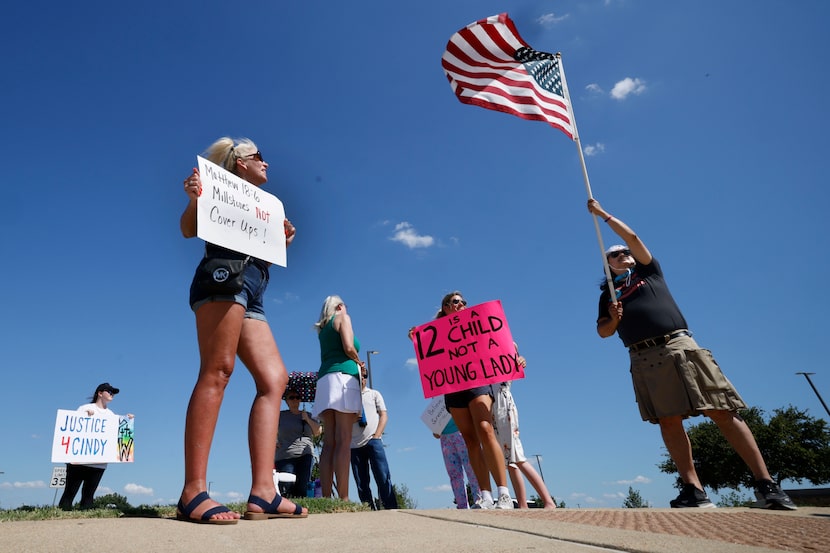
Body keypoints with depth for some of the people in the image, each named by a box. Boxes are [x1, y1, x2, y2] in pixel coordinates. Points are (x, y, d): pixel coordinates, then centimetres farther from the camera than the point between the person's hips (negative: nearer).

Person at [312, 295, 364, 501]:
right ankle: (343, 498, -20)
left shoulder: (323, 328, 27)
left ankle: (327, 497, -6)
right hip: (343, 376, -7)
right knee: (343, 440, -14)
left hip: (325, 379, 7)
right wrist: (359, 362, 9)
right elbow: (348, 348, -8)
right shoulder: (342, 317, 7)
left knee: (329, 443, -1)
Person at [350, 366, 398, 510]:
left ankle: (392, 509, -11)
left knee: (383, 479, -11)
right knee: (361, 484, 1)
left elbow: (384, 415, 9)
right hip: (354, 445, 2)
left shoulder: (374, 394, 17)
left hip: (373, 441, -2)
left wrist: (377, 435, -5)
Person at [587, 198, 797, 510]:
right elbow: (603, 331, 15)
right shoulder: (608, 293, 22)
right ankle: (694, 490, -4)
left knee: (722, 412, -7)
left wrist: (604, 214, 15)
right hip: (643, 359, 2)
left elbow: (632, 236, 10)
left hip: (679, 346, -2)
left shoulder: (648, 270, 19)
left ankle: (765, 483, -4)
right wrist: (613, 319, -6)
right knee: (668, 421, -5)